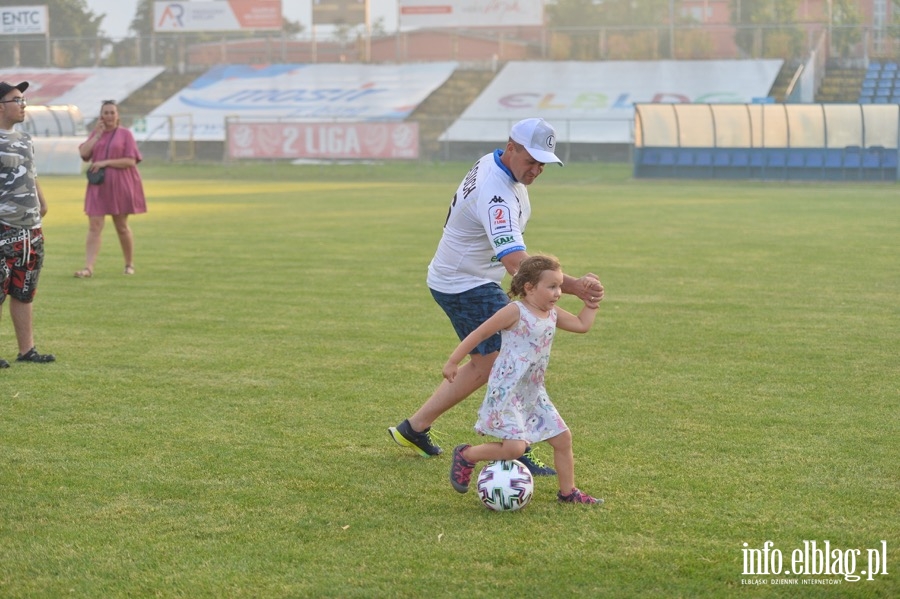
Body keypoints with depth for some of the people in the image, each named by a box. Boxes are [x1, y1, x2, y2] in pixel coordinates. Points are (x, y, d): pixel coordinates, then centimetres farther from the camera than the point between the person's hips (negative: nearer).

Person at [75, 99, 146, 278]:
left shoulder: (125, 134, -2)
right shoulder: (96, 133, 10)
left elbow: (131, 161, -10)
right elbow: (84, 153, -5)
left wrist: (105, 162, -16)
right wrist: (98, 134, -8)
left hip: (120, 186, -3)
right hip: (98, 187, 3)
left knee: (122, 226, 8)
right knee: (94, 226, -6)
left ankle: (130, 265, 23)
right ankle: (88, 267, -11)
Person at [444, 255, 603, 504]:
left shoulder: (553, 314, 8)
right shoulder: (515, 311, -14)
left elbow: (582, 325, 24)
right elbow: (479, 334, -10)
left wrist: (591, 303, 17)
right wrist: (453, 362, -7)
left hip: (533, 392, 8)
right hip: (506, 392, -8)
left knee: (562, 438, 8)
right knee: (514, 447, -17)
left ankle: (567, 492, 22)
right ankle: (466, 456, 6)